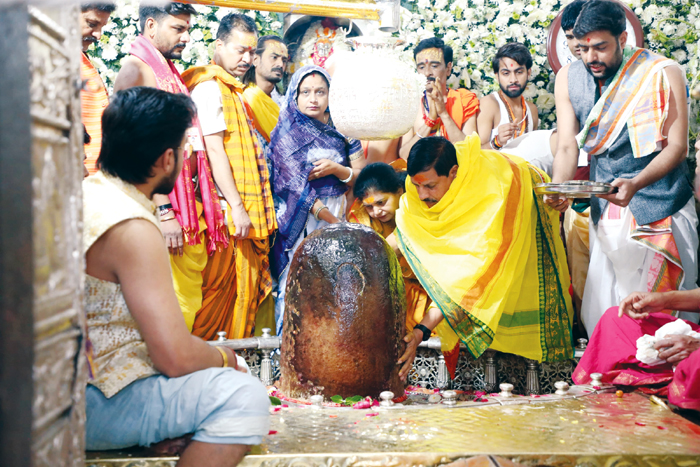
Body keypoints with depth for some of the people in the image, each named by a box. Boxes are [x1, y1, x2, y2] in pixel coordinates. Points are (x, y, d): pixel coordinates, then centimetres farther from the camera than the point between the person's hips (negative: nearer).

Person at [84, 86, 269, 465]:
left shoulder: (86, 192, 5)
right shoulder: (131, 230, -24)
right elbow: (176, 356, -25)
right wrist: (225, 358, -7)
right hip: (91, 403, -11)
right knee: (243, 396, -23)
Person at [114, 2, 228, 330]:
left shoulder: (171, 75, 21)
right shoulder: (135, 69, -7)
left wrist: (203, 205, 20)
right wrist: (164, 211, -21)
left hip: (191, 204, 9)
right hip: (164, 207, -9)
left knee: (190, 301, 9)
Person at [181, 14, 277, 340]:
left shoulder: (233, 90, 20)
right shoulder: (209, 88, -9)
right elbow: (214, 149, -17)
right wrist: (237, 207, -20)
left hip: (245, 212, 9)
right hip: (227, 212, -9)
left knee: (245, 287, 11)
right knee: (218, 288, -4)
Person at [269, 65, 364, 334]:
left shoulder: (341, 131, 11)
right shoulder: (287, 133, 1)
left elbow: (359, 179, 10)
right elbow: (295, 184, -8)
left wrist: (336, 169, -11)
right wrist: (328, 217, -14)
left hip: (336, 215, 3)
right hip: (300, 219, -3)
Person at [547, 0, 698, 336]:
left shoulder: (663, 74, -10)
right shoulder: (568, 78, 2)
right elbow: (568, 146, 0)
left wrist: (635, 184, -29)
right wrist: (558, 189, -20)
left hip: (659, 206, -3)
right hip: (605, 208, 4)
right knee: (601, 307, 4)